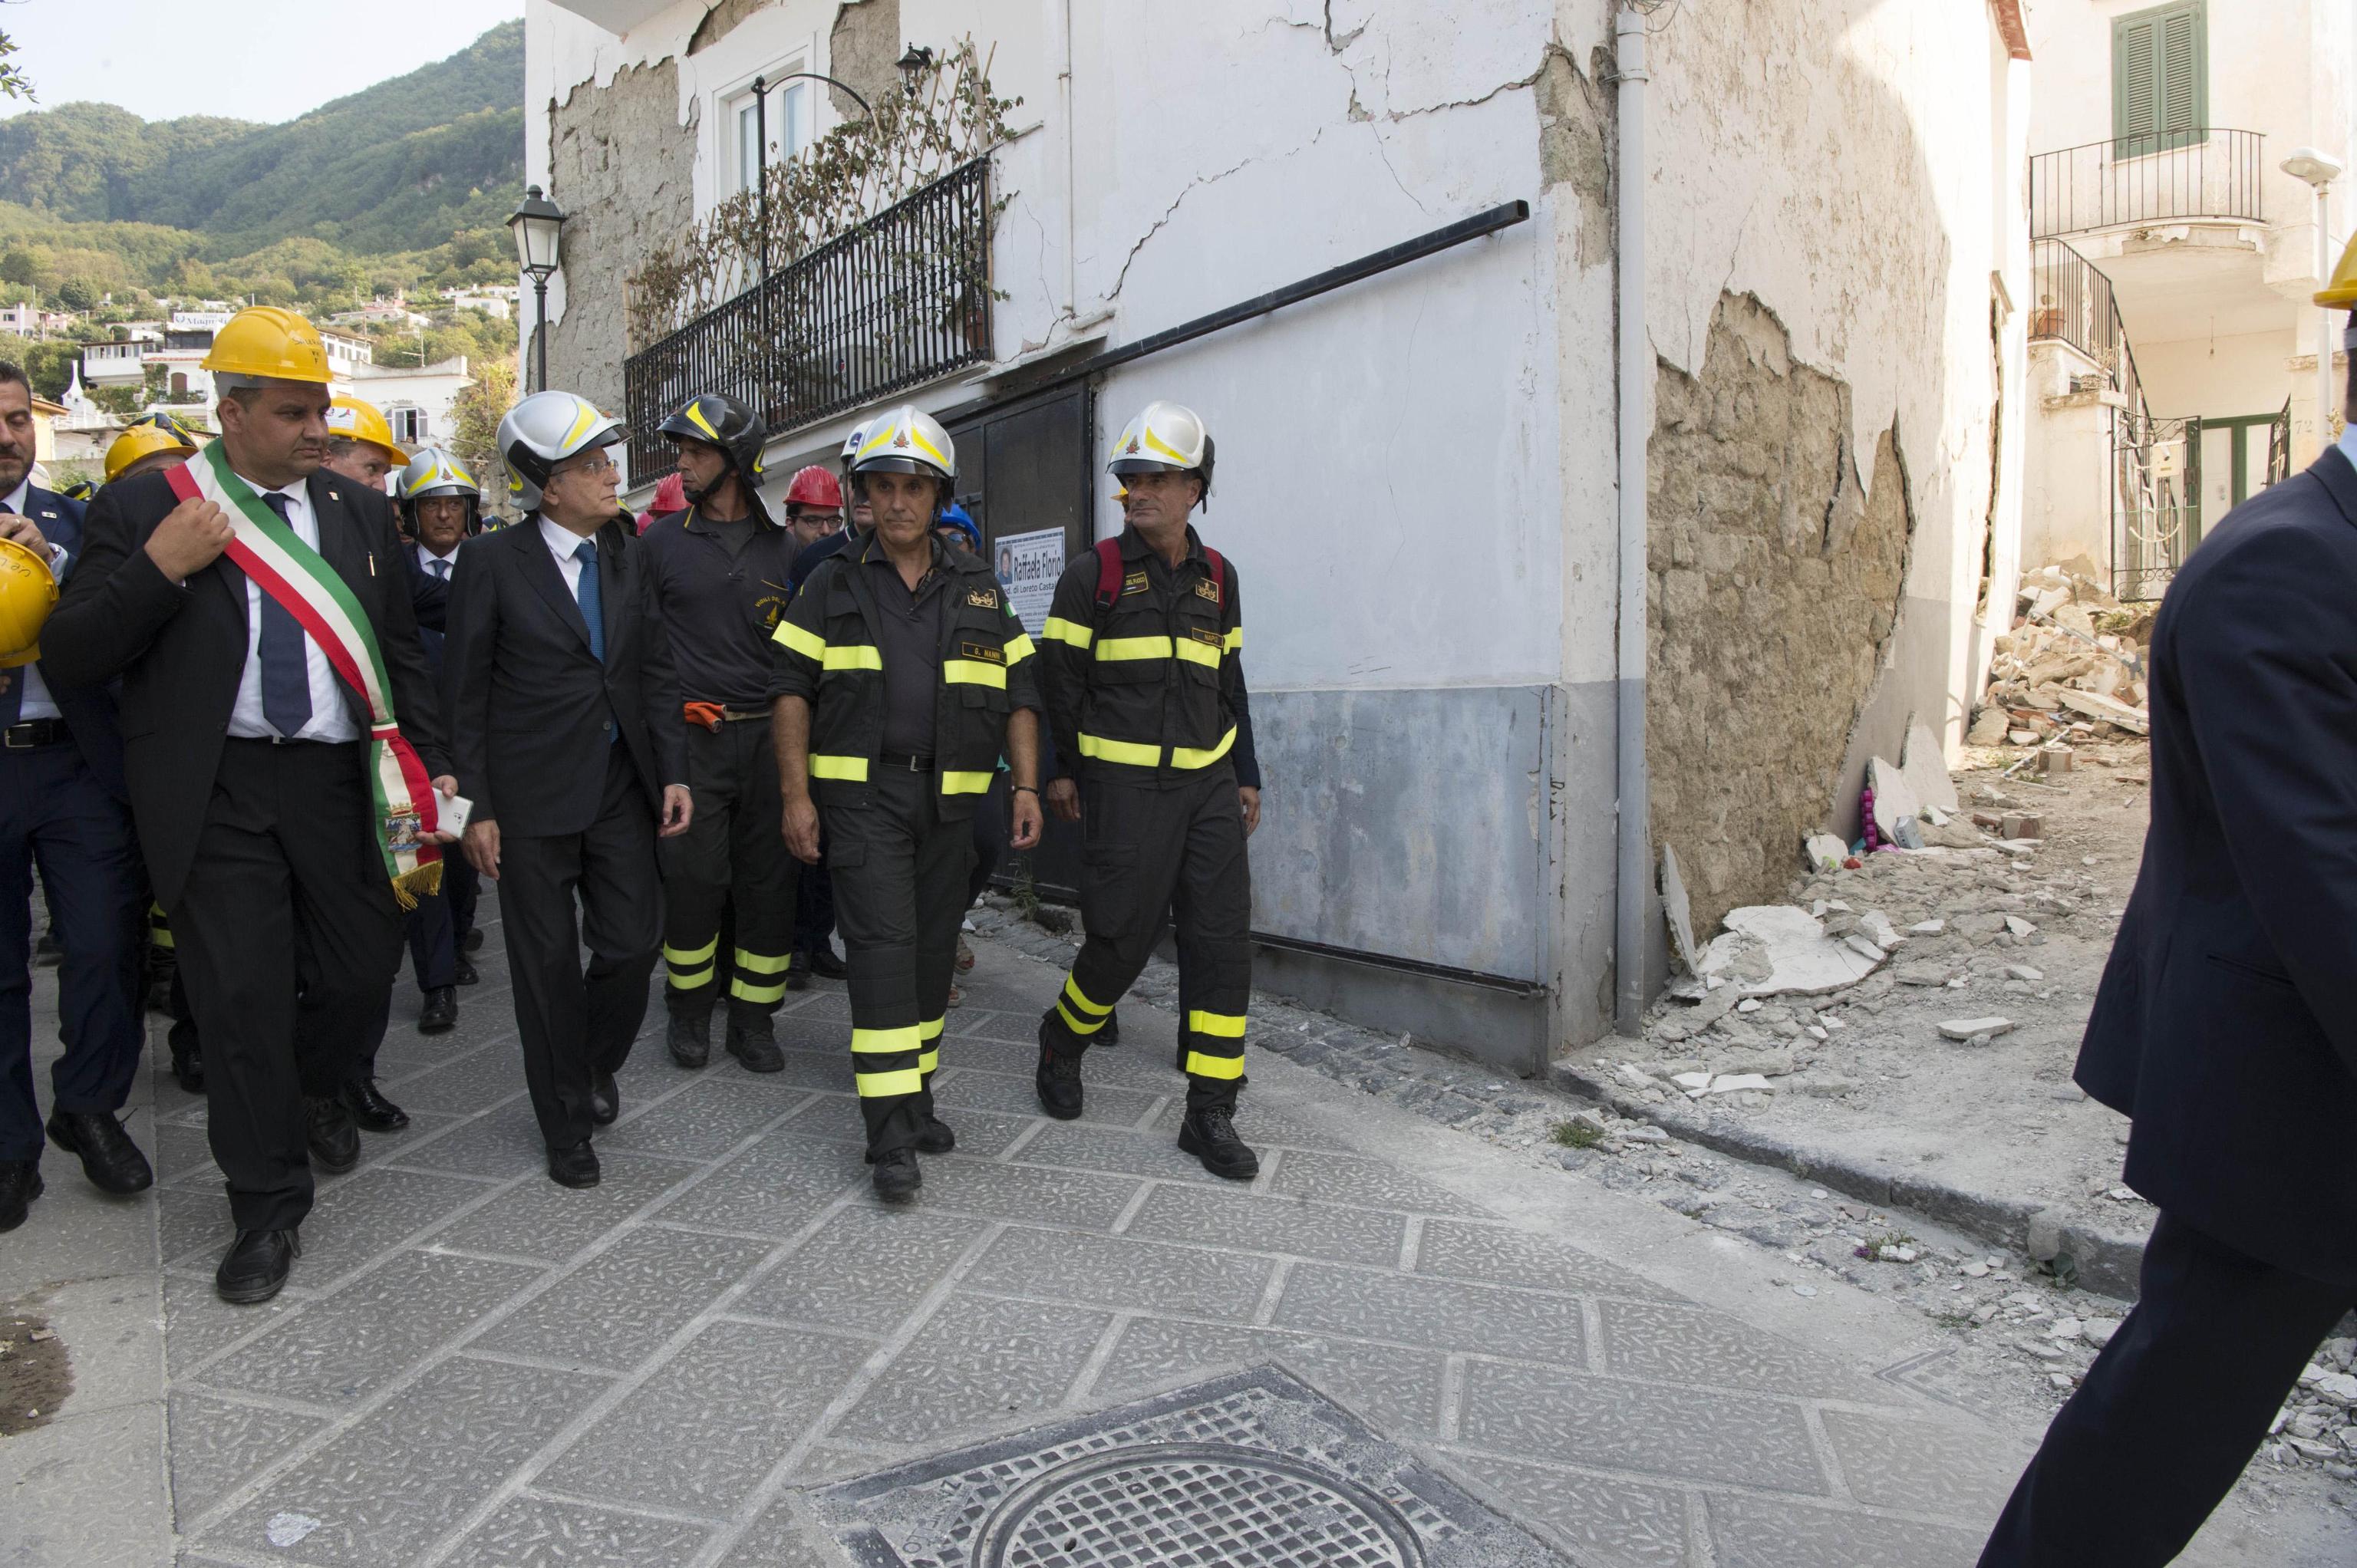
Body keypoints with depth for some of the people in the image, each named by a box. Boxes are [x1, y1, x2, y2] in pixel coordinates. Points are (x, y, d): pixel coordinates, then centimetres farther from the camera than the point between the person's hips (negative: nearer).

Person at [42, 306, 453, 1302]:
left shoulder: (360, 514, 11)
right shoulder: (141, 509, 1)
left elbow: (400, 654, 14)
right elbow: (69, 657, -3)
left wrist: (431, 767, 8)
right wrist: (160, 569, -16)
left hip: (340, 784, 3)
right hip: (217, 797, -3)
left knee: (362, 969, 8)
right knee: (242, 998, 2)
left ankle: (314, 1093, 44)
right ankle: (269, 1208, 19)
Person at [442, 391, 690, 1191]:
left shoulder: (627, 556, 6)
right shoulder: (492, 561, -7)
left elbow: (656, 670, 8)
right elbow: (464, 693, -5)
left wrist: (673, 773, 1)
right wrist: (476, 807, -8)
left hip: (621, 783, 4)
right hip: (532, 792, -3)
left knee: (633, 943, 3)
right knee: (548, 964, 8)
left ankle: (594, 1063, 34)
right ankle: (567, 1126, 25)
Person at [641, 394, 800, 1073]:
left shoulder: (782, 549, 10)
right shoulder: (662, 540, 6)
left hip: (768, 737, 2)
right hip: (692, 738, -1)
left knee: (769, 880, 4)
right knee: (691, 876, 1)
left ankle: (753, 1017, 17)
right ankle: (689, 1006, 22)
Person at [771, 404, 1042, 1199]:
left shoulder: (979, 591, 12)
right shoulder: (832, 585, 4)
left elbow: (1018, 693, 10)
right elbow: (792, 689, 1)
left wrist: (1026, 785, 1)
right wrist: (796, 795, -7)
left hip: (950, 798, 3)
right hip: (863, 791, -3)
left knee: (934, 947, 9)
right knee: (882, 944, -11)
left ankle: (915, 1096, 24)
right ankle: (891, 1134, -9)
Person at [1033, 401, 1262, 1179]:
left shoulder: (1217, 577, 12)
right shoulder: (1093, 575, -1)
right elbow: (1058, 678, 1)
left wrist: (1243, 776, 16)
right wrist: (1060, 771, -2)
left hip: (1208, 786, 4)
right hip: (1124, 786, -4)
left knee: (1223, 941, 0)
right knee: (1122, 938, -2)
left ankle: (1210, 1115, 8)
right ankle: (1062, 1043, 29)